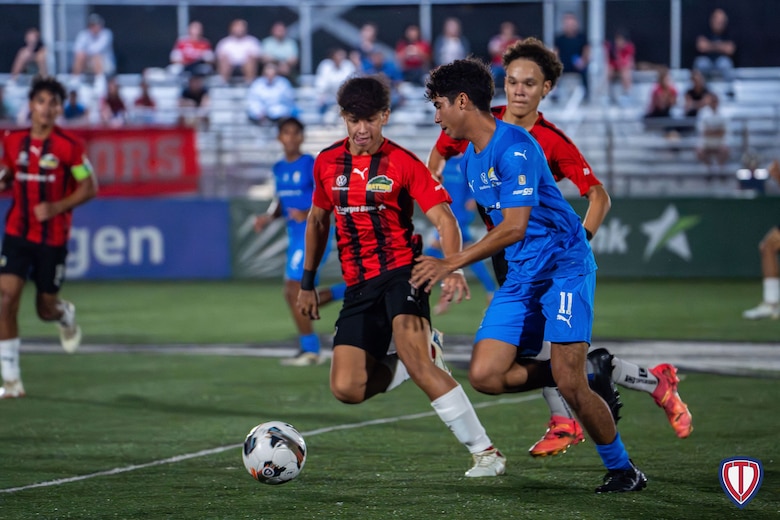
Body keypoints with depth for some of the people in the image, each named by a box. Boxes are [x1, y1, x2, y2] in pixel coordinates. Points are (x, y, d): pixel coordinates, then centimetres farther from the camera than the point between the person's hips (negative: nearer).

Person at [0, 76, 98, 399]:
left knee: (46, 309, 7)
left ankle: (66, 315, 48)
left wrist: (57, 207, -19)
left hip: (53, 237, -2)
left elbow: (90, 187, -6)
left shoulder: (69, 146, -9)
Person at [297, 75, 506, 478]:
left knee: (413, 356, -29)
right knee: (347, 389, -11)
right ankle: (424, 355, 19)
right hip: (358, 287, 5)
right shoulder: (327, 163, 8)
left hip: (401, 271, -5)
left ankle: (484, 452, -22)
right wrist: (307, 283, 23)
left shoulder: (403, 164, -5)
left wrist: (452, 268, -28)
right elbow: (318, 220, 23)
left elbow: (444, 219, -11)